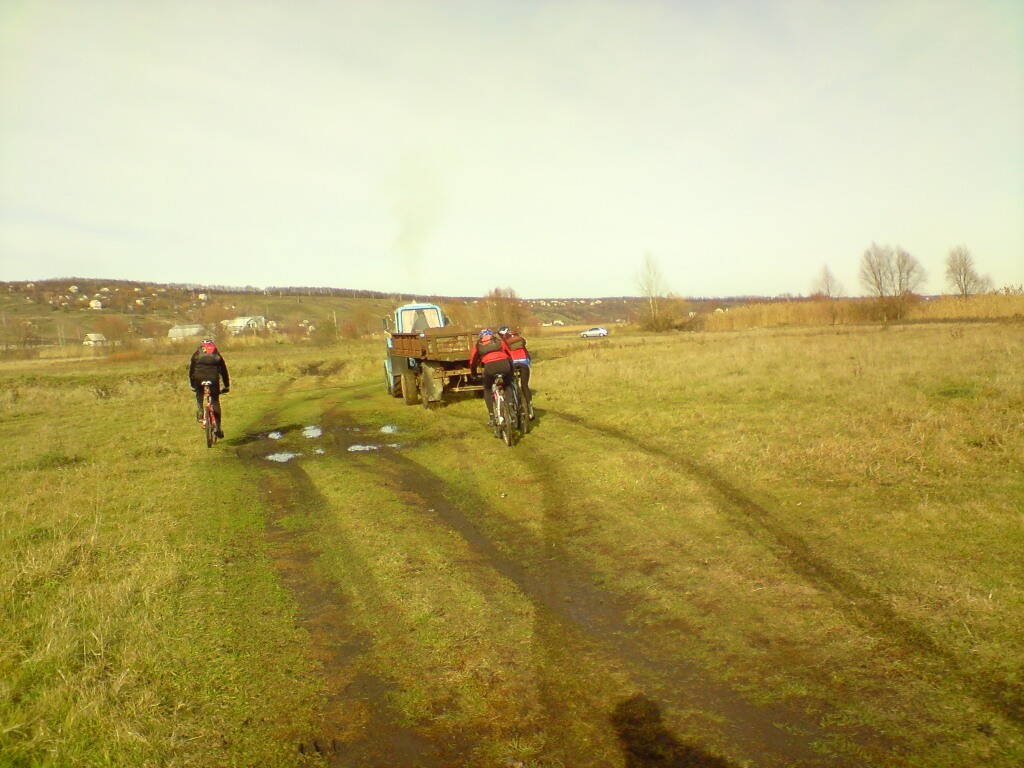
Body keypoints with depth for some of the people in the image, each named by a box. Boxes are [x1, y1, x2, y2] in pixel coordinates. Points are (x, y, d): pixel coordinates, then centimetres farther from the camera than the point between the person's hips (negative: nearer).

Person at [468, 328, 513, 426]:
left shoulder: (478, 345, 27)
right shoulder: (499, 340, 28)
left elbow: (472, 361, 30)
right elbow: (510, 354, 27)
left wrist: (473, 373, 46)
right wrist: (511, 369, 39)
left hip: (489, 366, -1)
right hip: (504, 364, 1)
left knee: (487, 390, 22)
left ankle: (491, 417, 13)